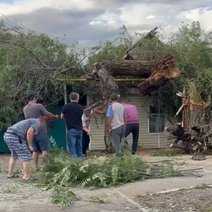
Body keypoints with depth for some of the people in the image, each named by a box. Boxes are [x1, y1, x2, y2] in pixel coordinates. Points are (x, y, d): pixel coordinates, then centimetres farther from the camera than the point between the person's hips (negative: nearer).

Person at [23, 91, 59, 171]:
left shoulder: (25, 109, 5)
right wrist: (55, 116, 10)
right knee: (45, 149, 0)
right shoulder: (39, 106, -13)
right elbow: (48, 114, -8)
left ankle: (36, 167, 16)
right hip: (41, 131, -6)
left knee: (35, 150, 13)